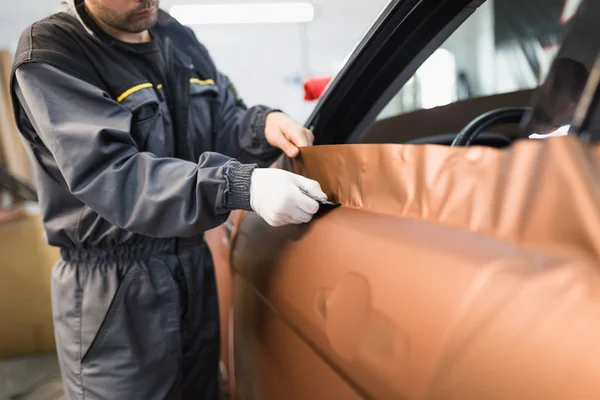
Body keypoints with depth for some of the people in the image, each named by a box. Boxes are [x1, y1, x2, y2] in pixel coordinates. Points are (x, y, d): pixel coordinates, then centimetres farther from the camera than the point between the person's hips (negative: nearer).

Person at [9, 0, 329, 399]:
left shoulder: (181, 38, 7)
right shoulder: (50, 54, -14)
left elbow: (224, 122, 11)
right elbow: (109, 176, -26)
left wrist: (262, 125, -14)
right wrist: (242, 185, -38)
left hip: (195, 265, 7)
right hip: (112, 285, -6)